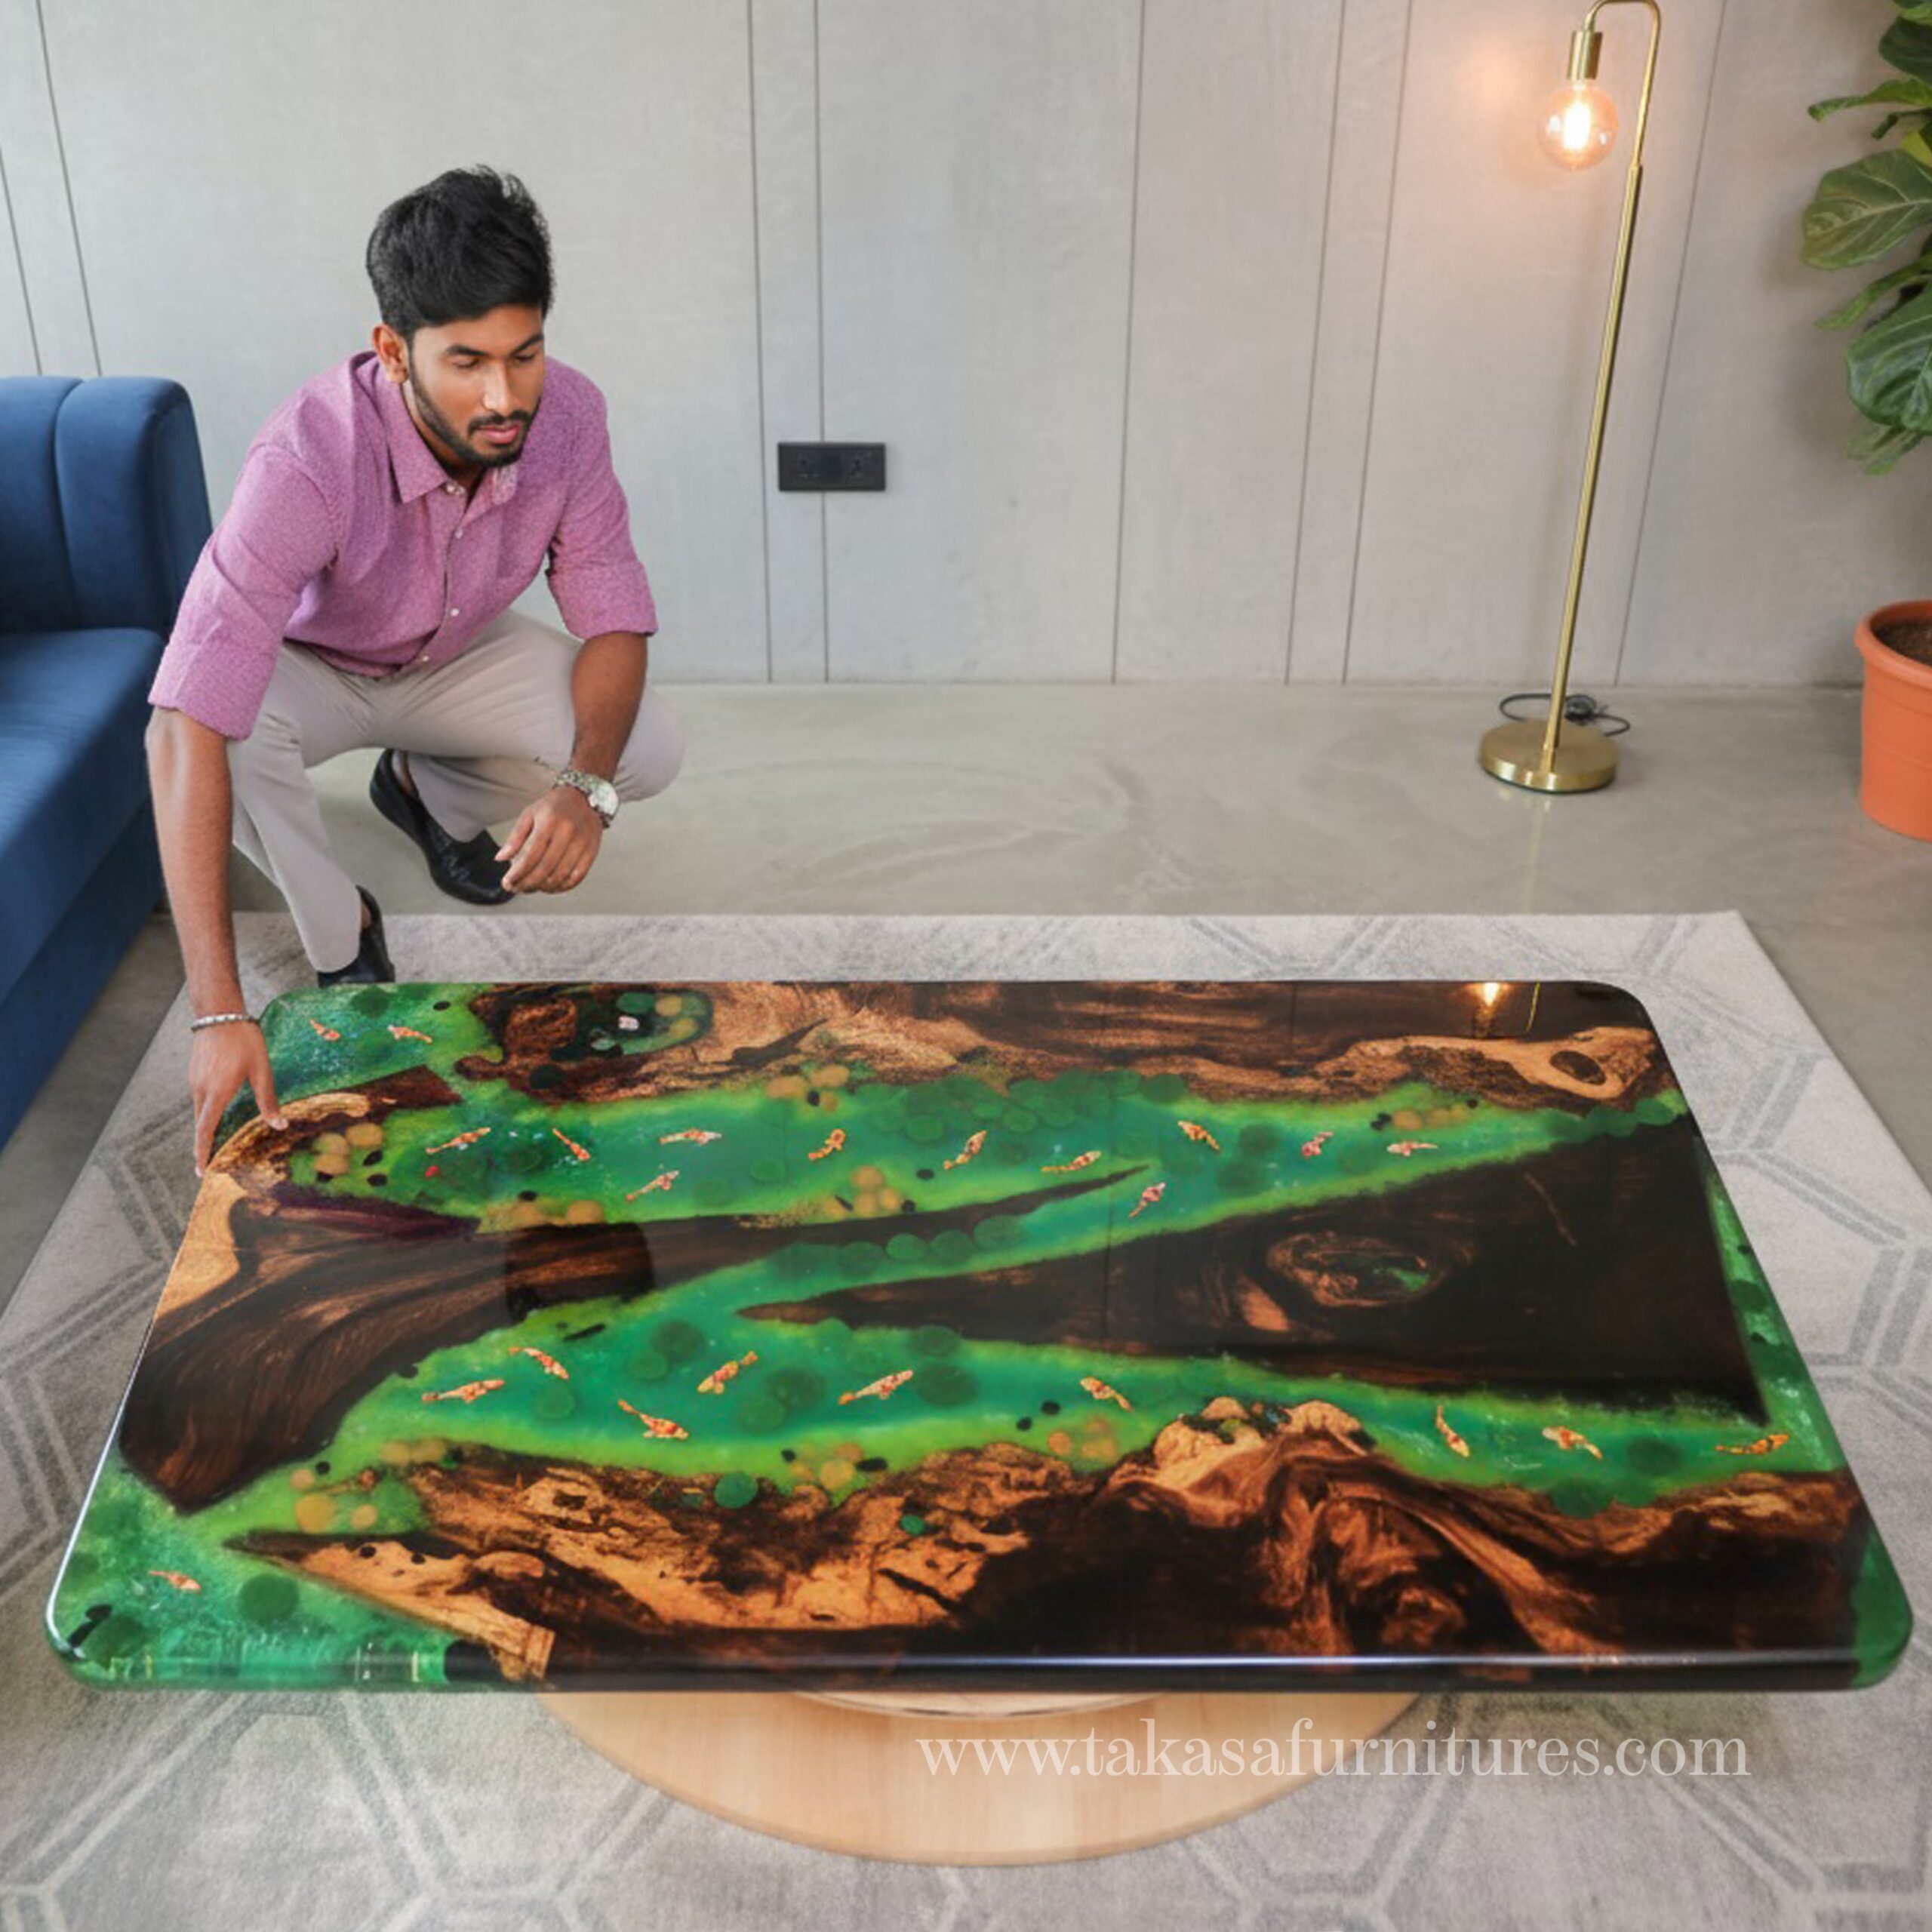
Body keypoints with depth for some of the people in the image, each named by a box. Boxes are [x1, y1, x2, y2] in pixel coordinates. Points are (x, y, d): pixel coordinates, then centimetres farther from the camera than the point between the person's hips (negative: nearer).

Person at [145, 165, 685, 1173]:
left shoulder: (568, 416, -28)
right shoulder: (308, 460, -41)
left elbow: (614, 619, -16)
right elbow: (188, 730, -47)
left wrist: (585, 786, -38)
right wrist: (219, 1013, -52)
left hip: (461, 654, 4)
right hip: (310, 664, -4)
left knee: (650, 748, -17)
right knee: (224, 737, -37)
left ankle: (425, 789, 14)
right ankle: (341, 937, -5)